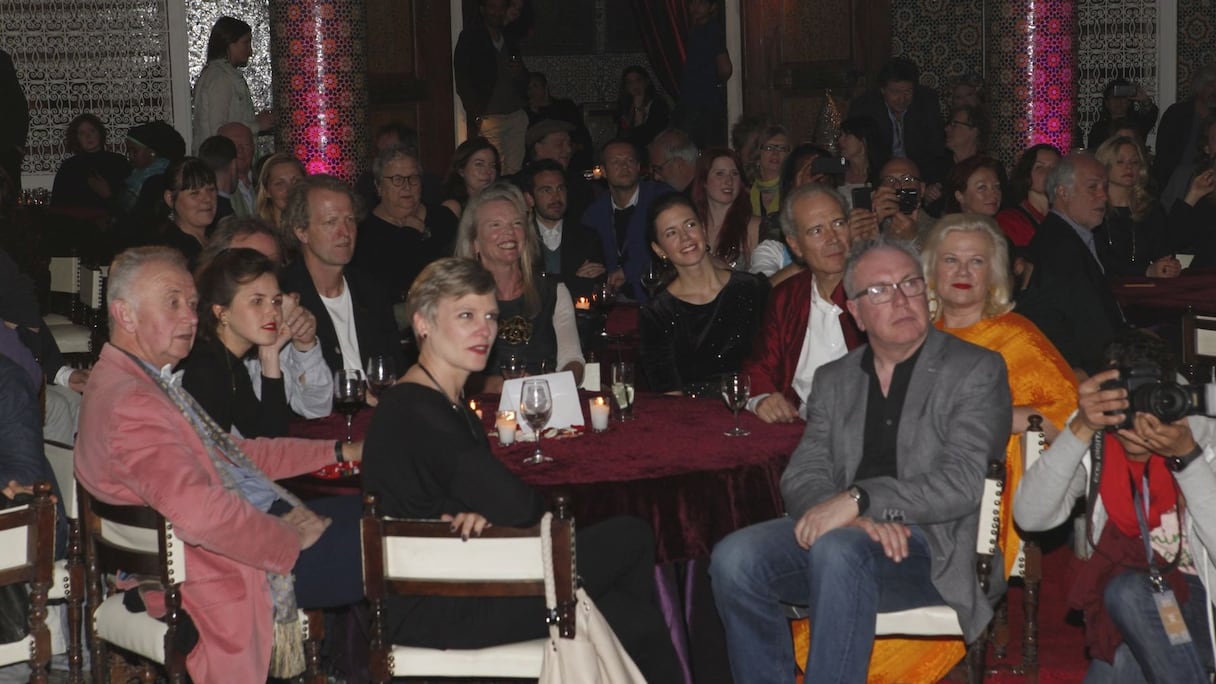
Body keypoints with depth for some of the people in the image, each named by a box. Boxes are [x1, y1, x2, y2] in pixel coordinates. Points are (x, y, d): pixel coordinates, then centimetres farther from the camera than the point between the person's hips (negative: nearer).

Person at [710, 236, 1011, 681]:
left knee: (838, 550, -36)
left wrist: (858, 501, -19)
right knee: (734, 558, -25)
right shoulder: (833, 380, 20)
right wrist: (861, 519, -15)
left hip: (930, 547, -4)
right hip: (839, 530, 4)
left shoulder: (976, 371, 6)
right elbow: (802, 476, 7)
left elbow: (960, 482, -8)